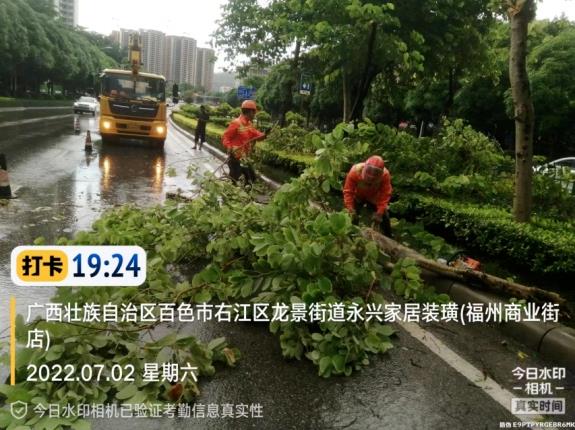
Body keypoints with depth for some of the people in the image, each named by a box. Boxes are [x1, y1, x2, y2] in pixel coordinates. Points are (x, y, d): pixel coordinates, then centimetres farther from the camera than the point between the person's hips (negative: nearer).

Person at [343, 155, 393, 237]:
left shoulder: (385, 174, -34)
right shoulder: (355, 171, -37)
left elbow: (385, 195, -29)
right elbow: (348, 192, -30)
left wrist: (380, 212, -37)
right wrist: (350, 209, -38)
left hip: (374, 198, 1)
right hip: (357, 197, -1)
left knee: (384, 217, -2)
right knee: (352, 218, -11)